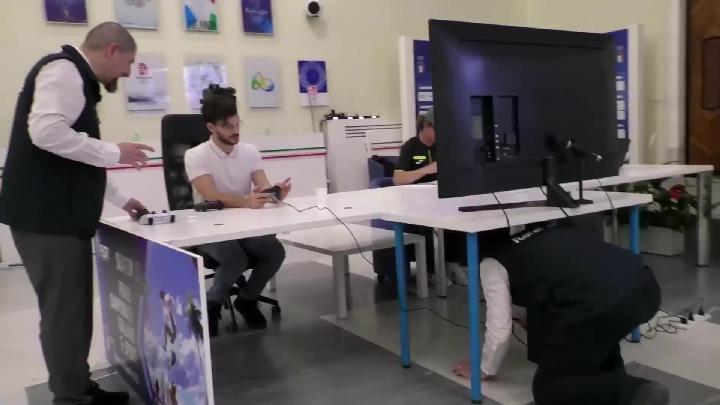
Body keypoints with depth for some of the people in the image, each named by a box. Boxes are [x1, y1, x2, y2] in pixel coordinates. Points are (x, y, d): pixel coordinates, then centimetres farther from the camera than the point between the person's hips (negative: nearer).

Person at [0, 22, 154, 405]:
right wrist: (114, 152, -17)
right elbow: (46, 132, -26)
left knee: (75, 309, 14)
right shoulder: (64, 70, -10)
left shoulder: (77, 79, 23)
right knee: (64, 311, -3)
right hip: (46, 216, -10)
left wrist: (121, 200, 25)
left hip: (61, 215, 10)